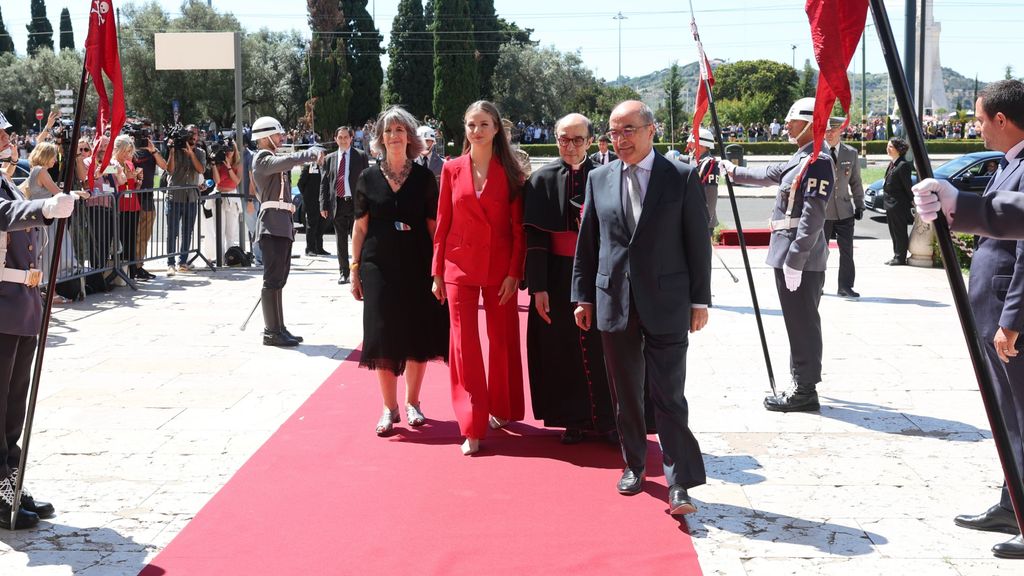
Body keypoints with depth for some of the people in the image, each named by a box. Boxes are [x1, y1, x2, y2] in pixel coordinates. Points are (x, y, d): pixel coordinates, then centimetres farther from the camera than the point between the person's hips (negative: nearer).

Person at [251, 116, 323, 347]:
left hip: (282, 224, 10)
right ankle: (272, 332, -8)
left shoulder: (273, 160, 24)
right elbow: (287, 161, -26)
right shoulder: (262, 160, -9)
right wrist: (312, 153, -32)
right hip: (272, 224, -10)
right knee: (273, 279, -9)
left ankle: (277, 328, 17)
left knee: (278, 279, 12)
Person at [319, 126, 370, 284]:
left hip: (356, 203, -3)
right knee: (341, 241, 8)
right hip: (337, 204, 3)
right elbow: (324, 183, 10)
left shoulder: (361, 156, 3)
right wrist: (323, 205, 2)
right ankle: (343, 273, 16)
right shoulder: (329, 158, 11)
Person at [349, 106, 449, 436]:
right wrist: (355, 270, 1)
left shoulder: (424, 177, 2)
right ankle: (390, 408, 12)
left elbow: (433, 225, 2)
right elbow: (360, 227, 5)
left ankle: (412, 402, 22)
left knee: (418, 335, 5)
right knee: (383, 336, 0)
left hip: (417, 266, 0)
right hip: (379, 267, 0)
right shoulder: (369, 178, 4)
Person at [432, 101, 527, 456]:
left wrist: (514, 271, -9)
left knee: (503, 340, 9)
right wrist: (437, 272, 3)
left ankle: (502, 410, 28)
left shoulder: (510, 171, -1)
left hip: (500, 266, 0)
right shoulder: (452, 169, 2)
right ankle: (472, 426, 2)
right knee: (464, 344, -1)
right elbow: (442, 224, 5)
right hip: (460, 266, 1)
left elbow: (519, 227, -1)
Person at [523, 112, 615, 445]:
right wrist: (538, 287, -10)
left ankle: (605, 418, 16)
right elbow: (534, 237, -4)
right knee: (564, 350, 5)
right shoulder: (543, 180, 0)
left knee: (600, 348, 3)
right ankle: (573, 420, 18)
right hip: (558, 276, 0)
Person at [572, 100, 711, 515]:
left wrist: (700, 300, -3)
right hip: (614, 303, 3)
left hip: (666, 304, -3)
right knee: (625, 394, 13)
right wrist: (583, 297, 8)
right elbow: (587, 242, 10)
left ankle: (680, 484, -1)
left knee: (669, 395, -4)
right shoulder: (599, 179, 6)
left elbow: (698, 242, -1)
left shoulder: (682, 177, -2)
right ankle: (634, 465, 29)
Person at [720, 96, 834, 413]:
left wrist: (795, 260, -23)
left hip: (801, 259, -10)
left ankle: (805, 392, 3)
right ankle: (802, 386, 23)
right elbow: (770, 174, 33)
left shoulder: (818, 161, -15)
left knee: (802, 324, -3)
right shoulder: (800, 160, 14)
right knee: (799, 323, 14)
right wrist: (735, 171, 44)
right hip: (790, 256, 10)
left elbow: (813, 216, -21)